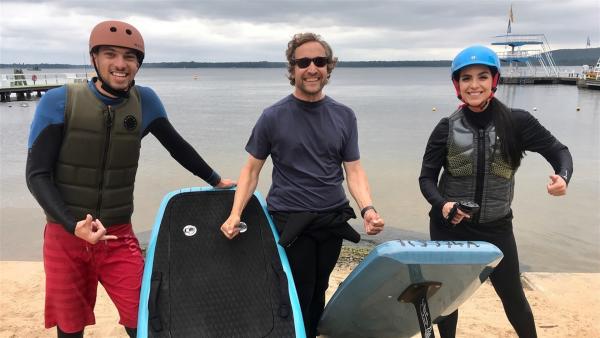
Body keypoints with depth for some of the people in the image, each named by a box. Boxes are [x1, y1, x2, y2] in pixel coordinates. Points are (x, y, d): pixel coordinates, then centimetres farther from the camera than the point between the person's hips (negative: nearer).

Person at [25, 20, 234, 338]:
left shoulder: (144, 101, -1)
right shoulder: (58, 102, -9)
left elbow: (177, 146, 12)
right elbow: (37, 174, -11)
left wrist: (215, 180, 18)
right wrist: (74, 225, -24)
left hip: (119, 237, 1)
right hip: (65, 237, -1)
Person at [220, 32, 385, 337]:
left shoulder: (344, 116, 4)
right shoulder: (273, 117, -4)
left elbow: (354, 169, 3)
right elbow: (251, 169, 0)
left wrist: (367, 208, -13)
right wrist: (235, 214, -10)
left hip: (333, 220, 3)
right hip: (290, 221, -3)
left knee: (318, 295, 14)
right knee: (298, 299, 3)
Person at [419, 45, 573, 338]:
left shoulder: (516, 122, -8)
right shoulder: (447, 128, -6)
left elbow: (558, 151, 0)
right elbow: (427, 177, -3)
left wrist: (563, 177, -23)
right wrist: (442, 204, -23)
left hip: (495, 227, 0)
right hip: (449, 226, 1)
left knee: (513, 296, 10)